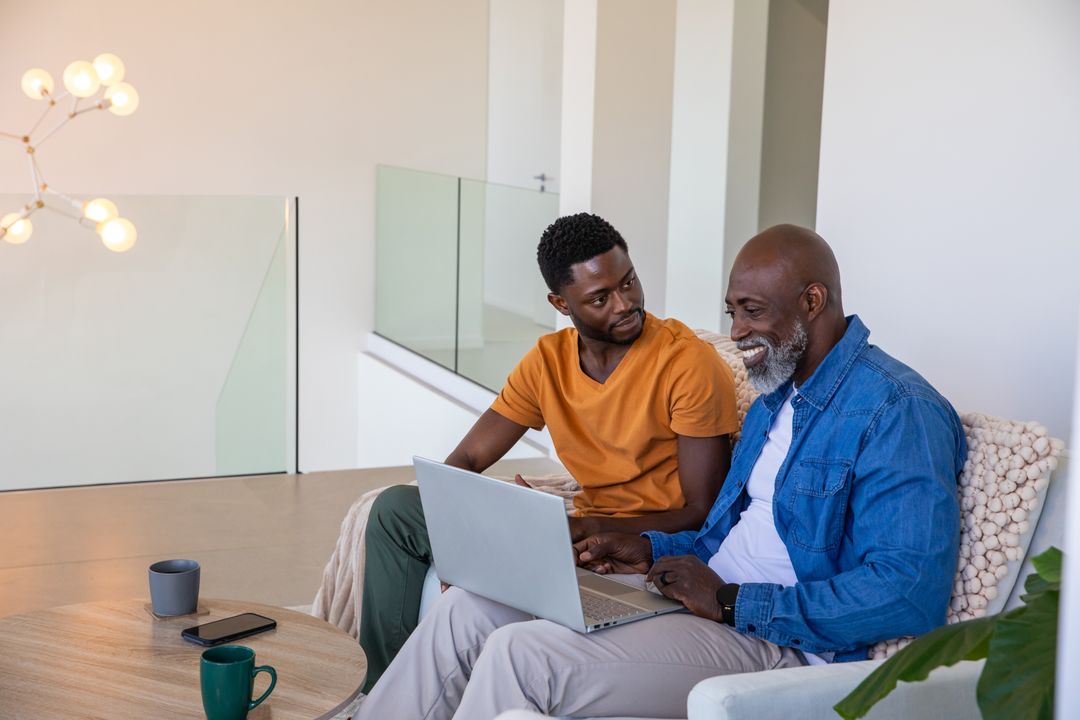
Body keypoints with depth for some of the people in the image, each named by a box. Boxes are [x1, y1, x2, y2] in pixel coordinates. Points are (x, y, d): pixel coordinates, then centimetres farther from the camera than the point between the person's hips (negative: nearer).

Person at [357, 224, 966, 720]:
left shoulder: (898, 411, -14)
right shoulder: (775, 396, 17)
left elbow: (910, 593, -24)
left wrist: (731, 602, -20)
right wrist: (651, 550, 8)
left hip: (781, 640, -9)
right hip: (702, 594, 10)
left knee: (521, 653, -24)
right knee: (467, 610, 0)